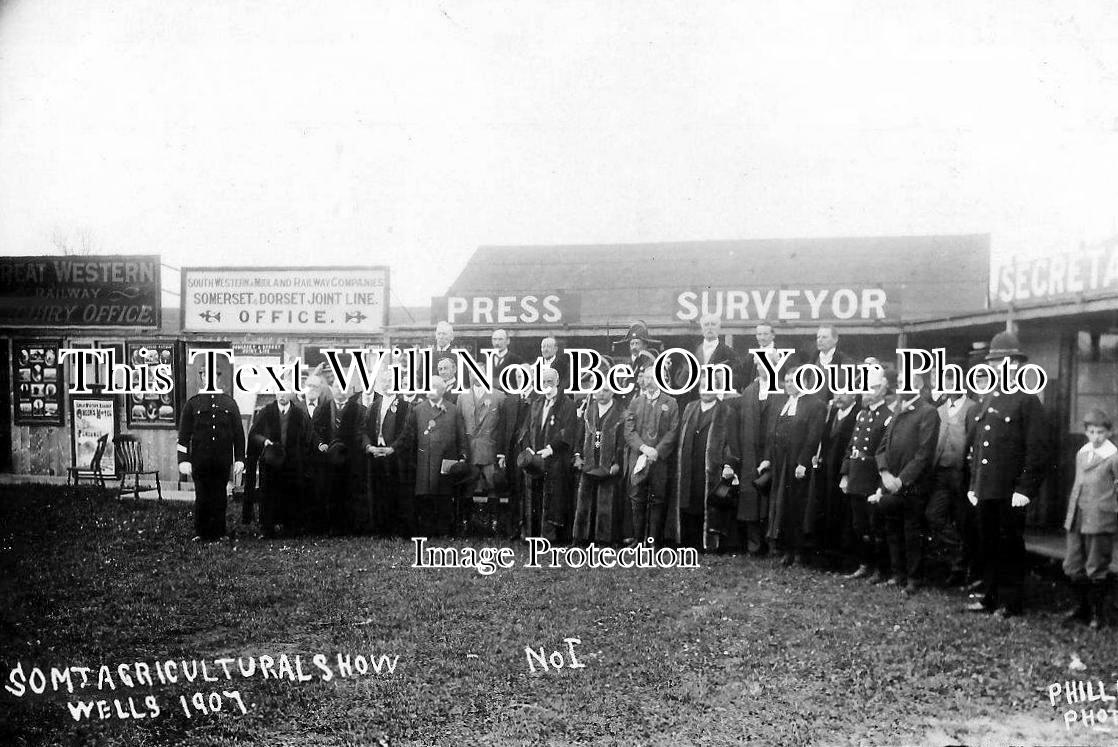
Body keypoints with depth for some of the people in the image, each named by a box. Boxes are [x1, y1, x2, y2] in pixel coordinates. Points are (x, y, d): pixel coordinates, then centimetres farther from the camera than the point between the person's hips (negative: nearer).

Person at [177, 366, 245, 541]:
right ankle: (201, 533, 13)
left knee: (220, 498, 5)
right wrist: (184, 460, -4)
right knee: (202, 498, 1)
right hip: (200, 460, -1)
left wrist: (239, 459, 3)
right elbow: (184, 435, 3)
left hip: (223, 461, 1)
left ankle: (218, 533, 14)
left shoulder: (229, 403, 9)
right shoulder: (192, 403, 5)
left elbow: (239, 433, 9)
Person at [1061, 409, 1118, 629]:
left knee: (1096, 570, 3)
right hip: (1076, 519, 6)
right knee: (1072, 567, 11)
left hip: (1100, 520, -6)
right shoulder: (1081, 453, 12)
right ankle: (1082, 607, 28)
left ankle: (1098, 614, 17)